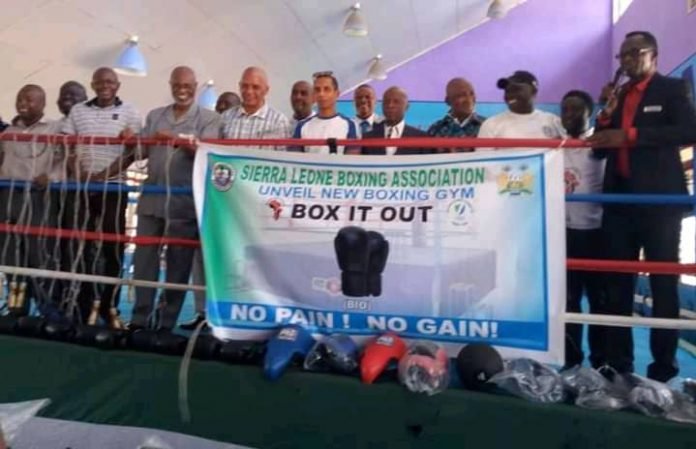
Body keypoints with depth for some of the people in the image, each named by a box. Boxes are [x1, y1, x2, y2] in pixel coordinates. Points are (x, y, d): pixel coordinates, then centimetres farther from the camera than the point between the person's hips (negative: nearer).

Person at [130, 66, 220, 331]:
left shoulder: (208, 118, 4)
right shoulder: (154, 116, 17)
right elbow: (143, 151, 10)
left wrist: (177, 139, -25)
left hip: (185, 202, -4)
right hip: (152, 198, 4)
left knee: (178, 265, 3)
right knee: (144, 258, 6)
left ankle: (167, 322, 14)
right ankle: (139, 318, 17)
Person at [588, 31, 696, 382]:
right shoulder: (617, 96, 16)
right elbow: (600, 149, 12)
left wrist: (631, 135, -20)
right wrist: (606, 115, -3)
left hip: (660, 200, -4)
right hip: (620, 201, 5)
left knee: (663, 283, 2)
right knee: (618, 285, 6)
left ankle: (663, 365, 11)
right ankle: (618, 364, 14)